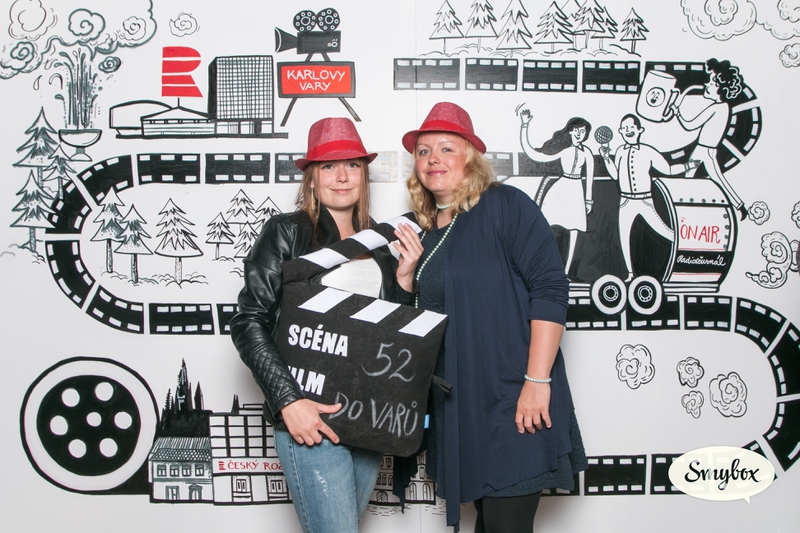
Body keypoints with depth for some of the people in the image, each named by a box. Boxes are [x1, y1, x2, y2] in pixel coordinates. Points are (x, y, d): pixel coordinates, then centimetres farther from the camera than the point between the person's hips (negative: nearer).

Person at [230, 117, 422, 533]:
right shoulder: (286, 233, -2)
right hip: (310, 420, -5)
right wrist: (288, 401, -16)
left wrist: (405, 276, 0)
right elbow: (248, 323, -7)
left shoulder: (380, 242, 12)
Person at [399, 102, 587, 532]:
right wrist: (406, 272, 1)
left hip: (513, 405, -7)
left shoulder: (505, 206, -7)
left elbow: (550, 287, -16)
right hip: (458, 407, 7)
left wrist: (538, 381, -21)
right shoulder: (425, 231, 14)